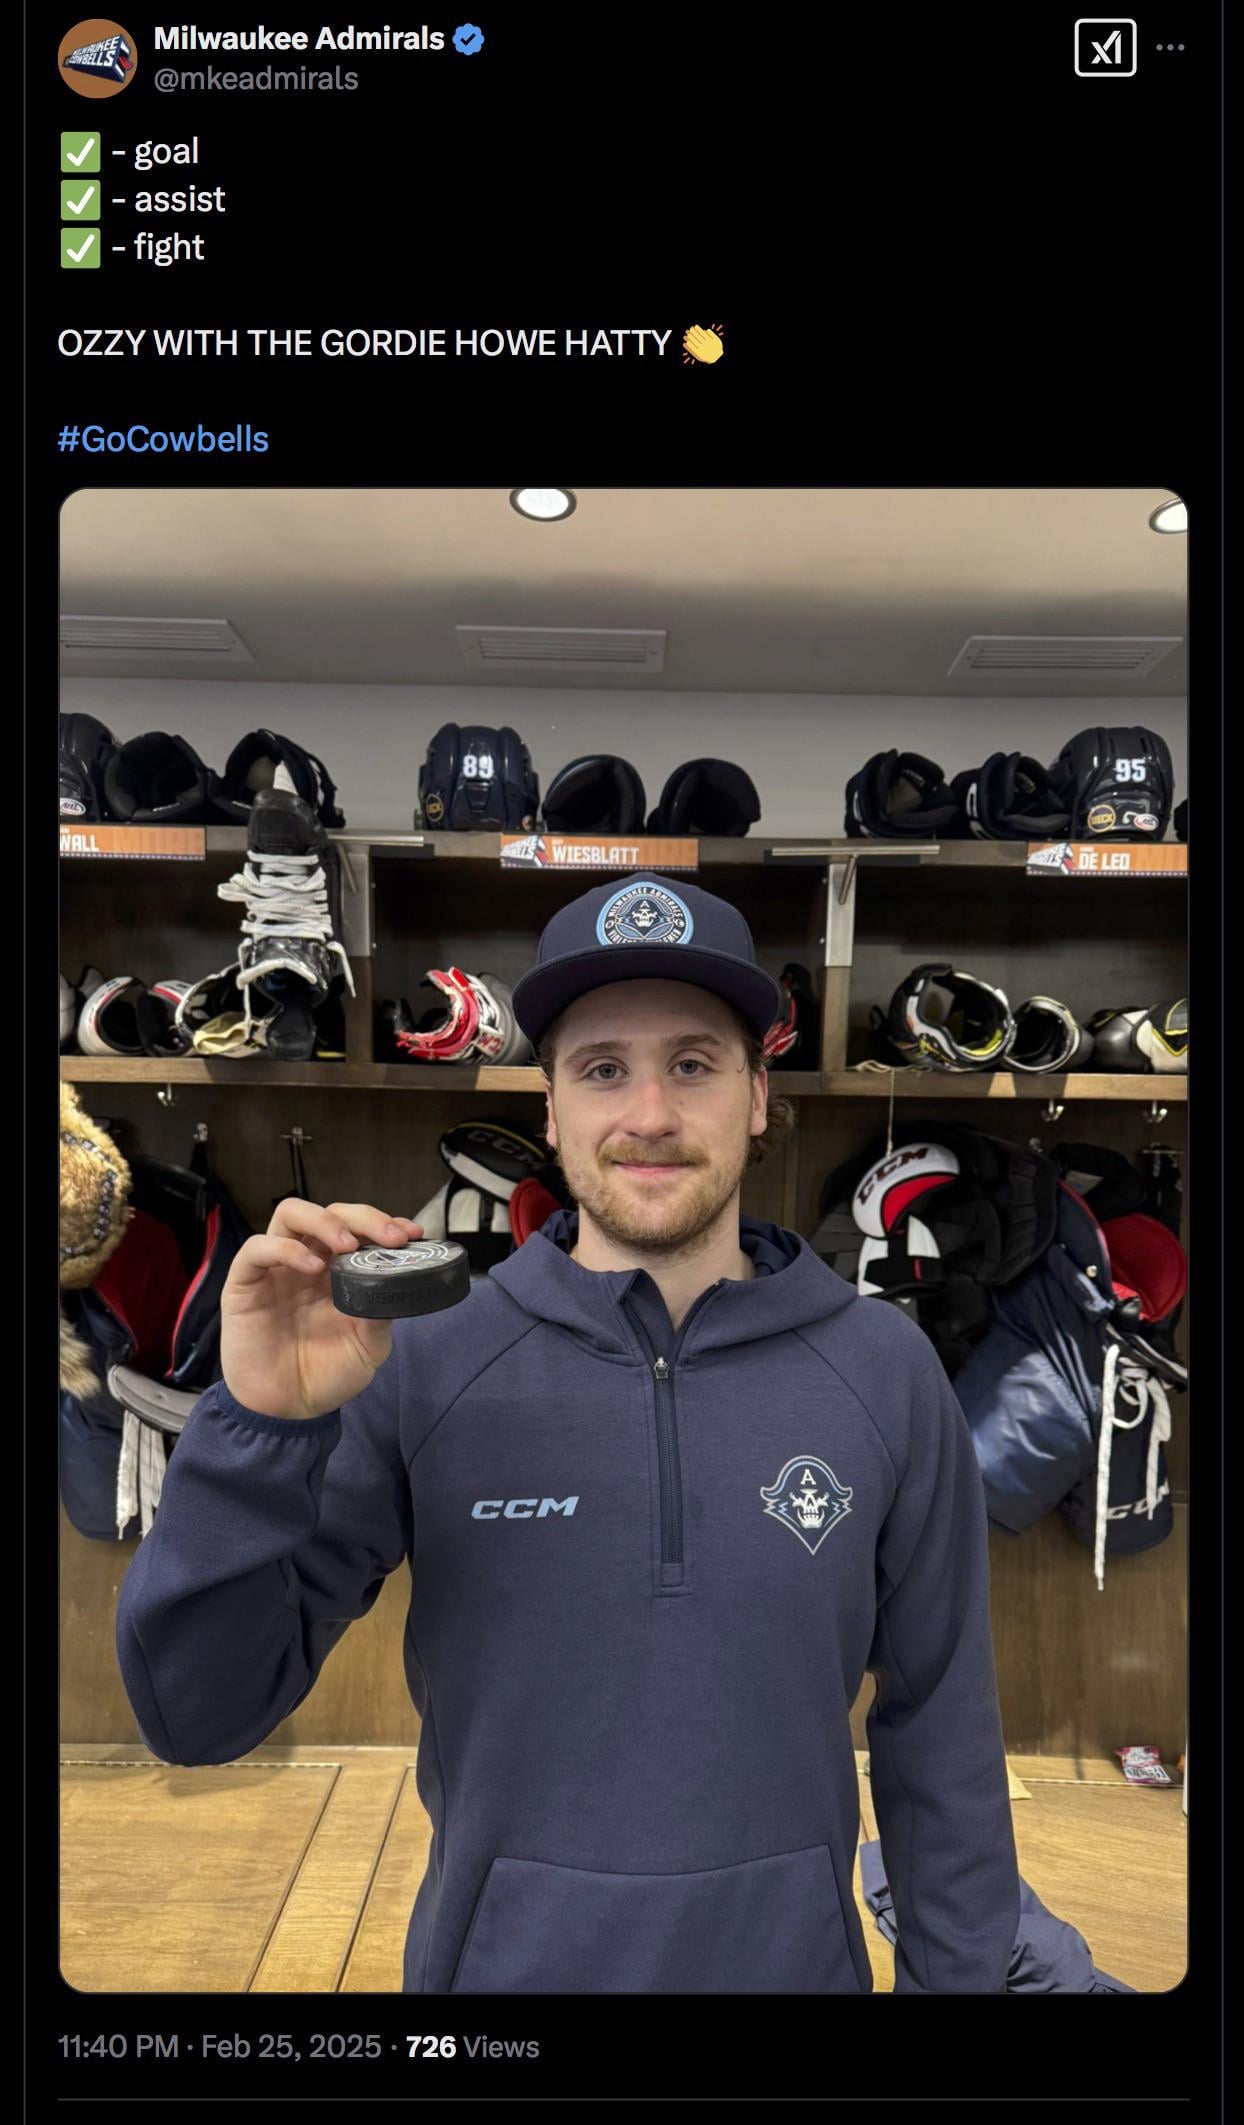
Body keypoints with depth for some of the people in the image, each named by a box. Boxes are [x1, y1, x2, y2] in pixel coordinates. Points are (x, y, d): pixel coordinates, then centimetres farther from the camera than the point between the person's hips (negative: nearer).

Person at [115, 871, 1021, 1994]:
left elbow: (940, 1724, -2)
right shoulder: (419, 1366, -15)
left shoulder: (884, 1370, -11)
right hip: (504, 1955, 0)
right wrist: (260, 1427, -29)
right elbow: (198, 1716, -14)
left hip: (791, 1953, 1)